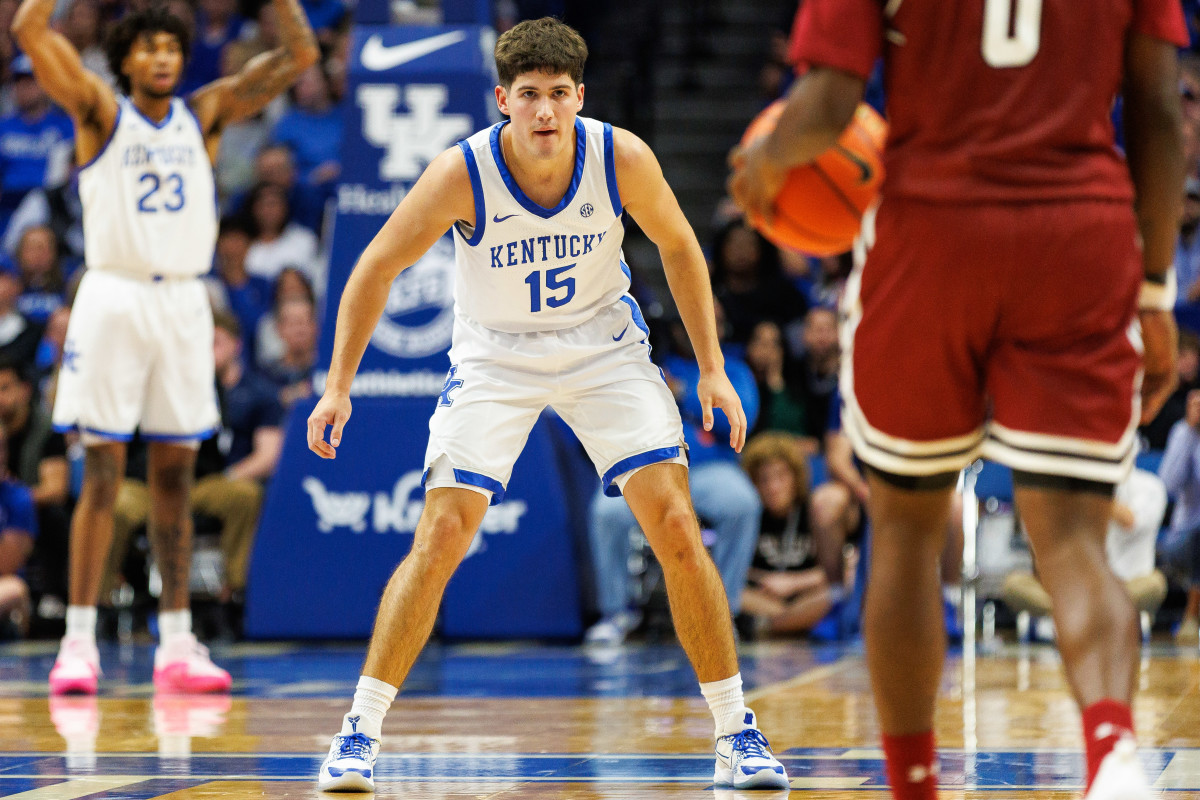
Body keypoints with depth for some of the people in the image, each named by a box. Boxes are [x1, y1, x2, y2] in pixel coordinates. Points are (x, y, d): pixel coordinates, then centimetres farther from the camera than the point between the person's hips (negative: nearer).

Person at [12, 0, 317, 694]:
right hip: (114, 296, -3)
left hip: (183, 302, 3)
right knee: (102, 477, -5)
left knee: (175, 476, 5)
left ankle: (176, 644, 8)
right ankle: (79, 643, -3)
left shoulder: (206, 114, 10)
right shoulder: (101, 112, 2)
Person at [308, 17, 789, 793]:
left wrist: (713, 367, -2)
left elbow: (679, 247, -1)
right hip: (494, 357, -1)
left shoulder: (623, 158, -20)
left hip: (604, 347, 1)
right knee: (441, 537, -14)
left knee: (678, 529, -9)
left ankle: (737, 731, 3)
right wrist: (340, 385, -13)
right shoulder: (462, 173, -24)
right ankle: (361, 730, -3)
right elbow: (377, 269, -11)